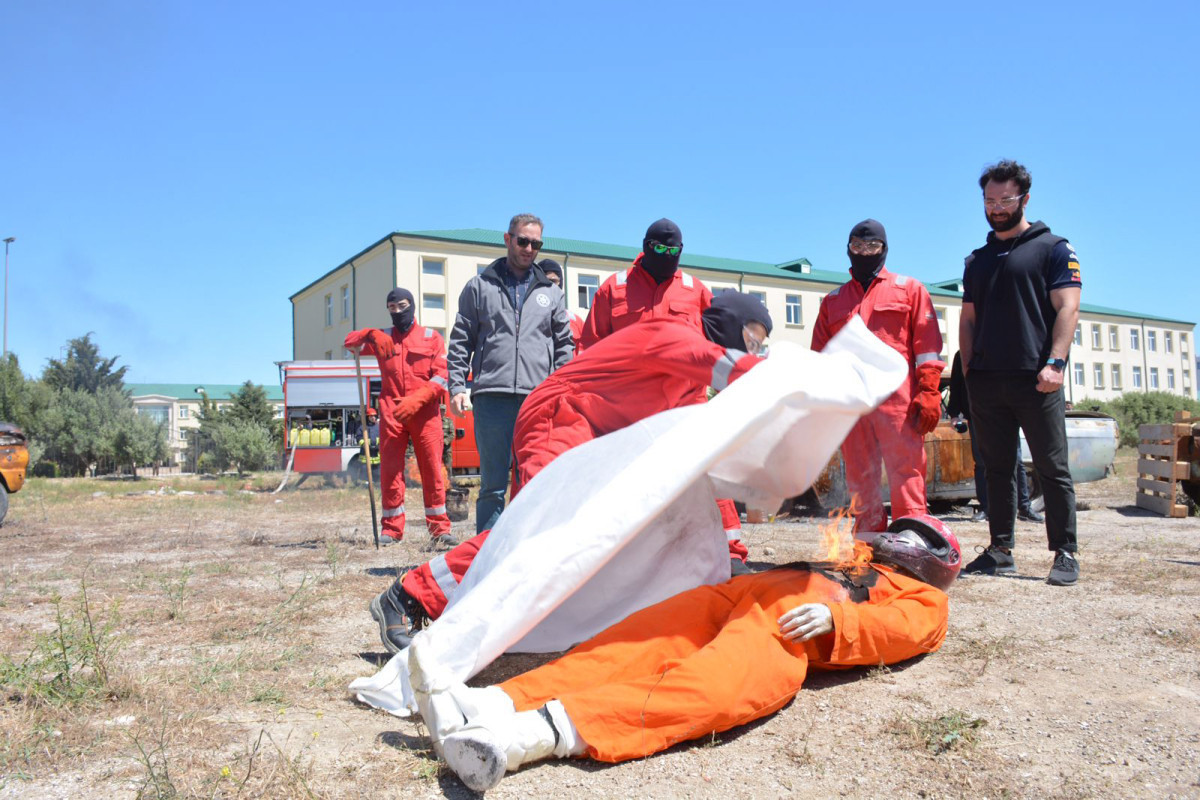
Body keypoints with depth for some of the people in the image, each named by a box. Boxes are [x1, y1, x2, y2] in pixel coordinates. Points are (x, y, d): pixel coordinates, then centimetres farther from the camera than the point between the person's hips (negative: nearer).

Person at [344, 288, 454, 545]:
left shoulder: (431, 336, 9)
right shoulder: (382, 338, 18)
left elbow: (442, 375, 0)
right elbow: (350, 341, 11)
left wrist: (417, 399, -14)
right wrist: (371, 334, -9)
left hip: (425, 413, -2)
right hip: (392, 413, 2)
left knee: (432, 469, -4)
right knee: (390, 471, 1)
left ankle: (440, 528, 2)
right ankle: (392, 529, 8)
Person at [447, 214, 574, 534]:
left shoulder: (551, 292, 18)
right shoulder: (479, 286, 13)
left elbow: (564, 345, 18)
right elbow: (461, 342, 10)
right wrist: (457, 387, -1)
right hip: (492, 399, -2)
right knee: (493, 486, -1)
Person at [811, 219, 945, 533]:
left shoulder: (909, 288, 13)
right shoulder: (833, 300, 21)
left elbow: (927, 343, 4)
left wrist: (928, 392, -7)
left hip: (898, 400, -3)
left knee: (906, 472, -8)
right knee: (860, 479, 4)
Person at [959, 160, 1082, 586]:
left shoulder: (1053, 248, 6)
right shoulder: (977, 260, 20)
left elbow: (1067, 308, -4)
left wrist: (1054, 363, -16)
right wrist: (968, 369, 7)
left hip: (1035, 379, -4)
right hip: (986, 382, 5)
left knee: (1052, 468, -3)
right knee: (997, 468, 7)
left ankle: (1065, 553, 4)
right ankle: (1000, 550, 14)